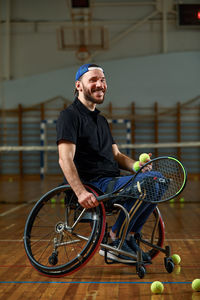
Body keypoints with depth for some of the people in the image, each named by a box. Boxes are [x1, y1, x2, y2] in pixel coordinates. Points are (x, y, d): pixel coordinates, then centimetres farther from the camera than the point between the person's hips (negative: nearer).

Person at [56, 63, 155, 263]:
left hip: (111, 181, 9)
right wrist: (81, 192, -30)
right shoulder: (70, 115, -5)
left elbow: (116, 155, 23)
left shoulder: (101, 119, 24)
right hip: (92, 184, -9)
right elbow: (65, 159, -17)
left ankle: (128, 237, 3)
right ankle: (114, 241, -13)